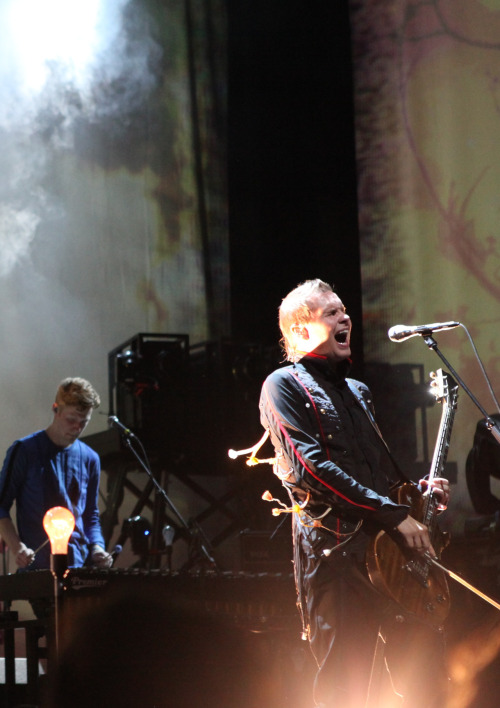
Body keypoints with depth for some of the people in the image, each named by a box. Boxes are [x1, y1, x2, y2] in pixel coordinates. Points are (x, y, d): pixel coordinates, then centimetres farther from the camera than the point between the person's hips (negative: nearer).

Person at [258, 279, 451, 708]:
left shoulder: (357, 391, 25)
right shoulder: (285, 385, 0)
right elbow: (308, 467, -14)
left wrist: (418, 491, 8)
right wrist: (395, 514, -15)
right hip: (334, 551, -8)